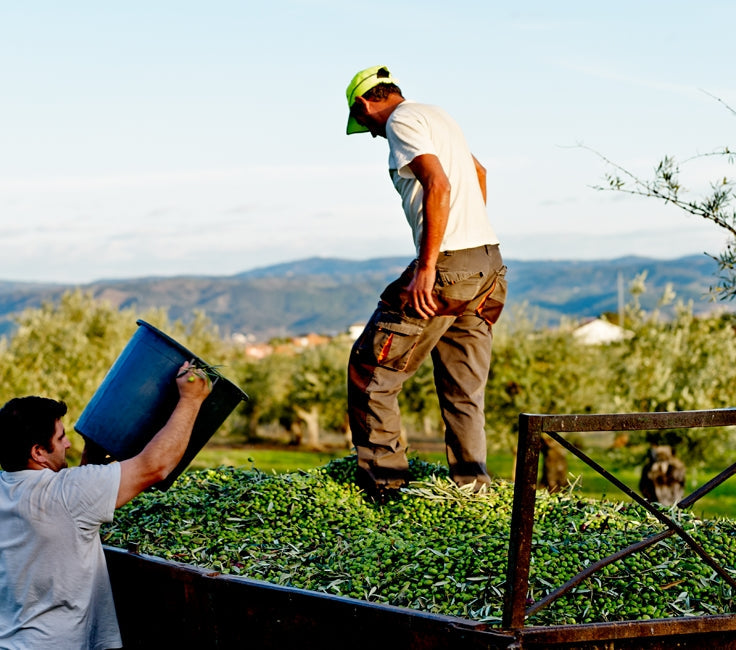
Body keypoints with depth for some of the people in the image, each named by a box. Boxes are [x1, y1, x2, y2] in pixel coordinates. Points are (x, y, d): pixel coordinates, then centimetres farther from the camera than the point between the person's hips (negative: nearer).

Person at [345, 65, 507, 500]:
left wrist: (427, 266, -22)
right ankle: (471, 486, 9)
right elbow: (478, 173, 37)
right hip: (489, 262, 9)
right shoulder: (436, 115, 21)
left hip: (446, 267, -9)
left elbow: (439, 185, -21)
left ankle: (385, 484, 1)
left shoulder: (402, 122, -7)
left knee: (370, 370, 1)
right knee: (465, 391, 11)